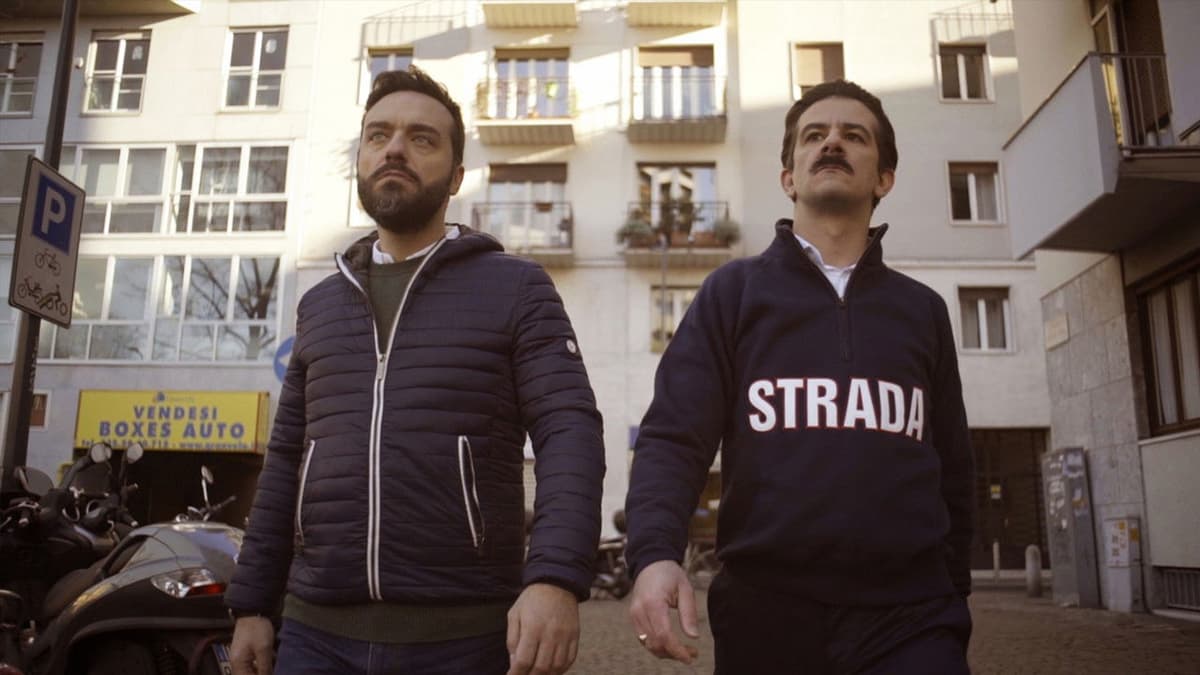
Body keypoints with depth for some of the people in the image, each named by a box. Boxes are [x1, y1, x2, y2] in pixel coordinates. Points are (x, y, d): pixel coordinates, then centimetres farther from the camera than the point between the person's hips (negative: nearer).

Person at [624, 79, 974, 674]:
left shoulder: (923, 311, 13)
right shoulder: (732, 292, 5)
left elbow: (951, 470, 16)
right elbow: (673, 437, -5)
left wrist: (952, 597, 16)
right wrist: (654, 554, -21)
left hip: (909, 615, 2)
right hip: (767, 612, -1)